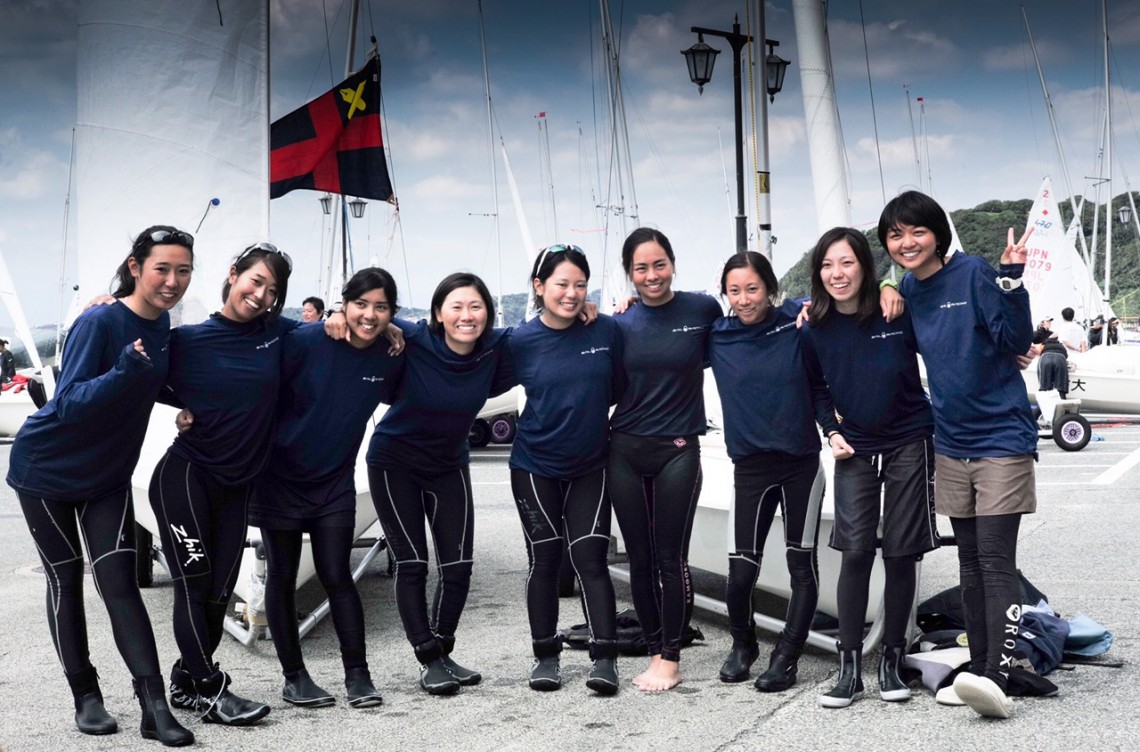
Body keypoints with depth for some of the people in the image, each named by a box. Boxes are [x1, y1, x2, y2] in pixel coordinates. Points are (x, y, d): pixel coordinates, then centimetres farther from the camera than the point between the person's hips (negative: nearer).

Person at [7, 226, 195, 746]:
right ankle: (86, 697, 17)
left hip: (108, 475, 5)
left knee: (119, 582, -5)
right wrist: (125, 372, -44)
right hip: (46, 471, -4)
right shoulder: (98, 323, -24)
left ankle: (155, 708, -11)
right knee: (66, 581, 5)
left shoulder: (161, 323, -3)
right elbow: (69, 403, -29)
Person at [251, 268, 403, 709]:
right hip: (280, 474, -2)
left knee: (336, 576, -2)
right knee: (282, 576, 6)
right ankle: (294, 677, 17)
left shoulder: (391, 357, -7)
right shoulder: (307, 341, -19)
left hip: (334, 479, 2)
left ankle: (357, 674, 6)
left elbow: (392, 397, 15)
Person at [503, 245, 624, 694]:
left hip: (590, 466, 0)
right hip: (535, 466, 0)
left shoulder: (607, 331, -7)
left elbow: (620, 391, 5)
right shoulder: (521, 341, -9)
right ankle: (545, 656, 19)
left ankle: (604, 658, -1)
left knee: (591, 558, -4)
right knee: (544, 559, 7)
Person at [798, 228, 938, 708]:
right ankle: (849, 668, 2)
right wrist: (832, 432, 1)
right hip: (854, 448, 2)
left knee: (900, 554, 3)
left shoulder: (898, 312, -11)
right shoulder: (814, 328, -3)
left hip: (908, 443, -1)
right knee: (856, 552, -4)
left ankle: (892, 661, 16)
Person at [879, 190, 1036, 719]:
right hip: (951, 442, 7)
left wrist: (1010, 278, -28)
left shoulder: (972, 273, -12)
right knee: (970, 563, 11)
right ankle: (978, 672, 18)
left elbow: (1018, 340, -14)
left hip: (1001, 438, -7)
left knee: (996, 560, -13)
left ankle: (996, 679, -18)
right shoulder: (905, 289, 5)